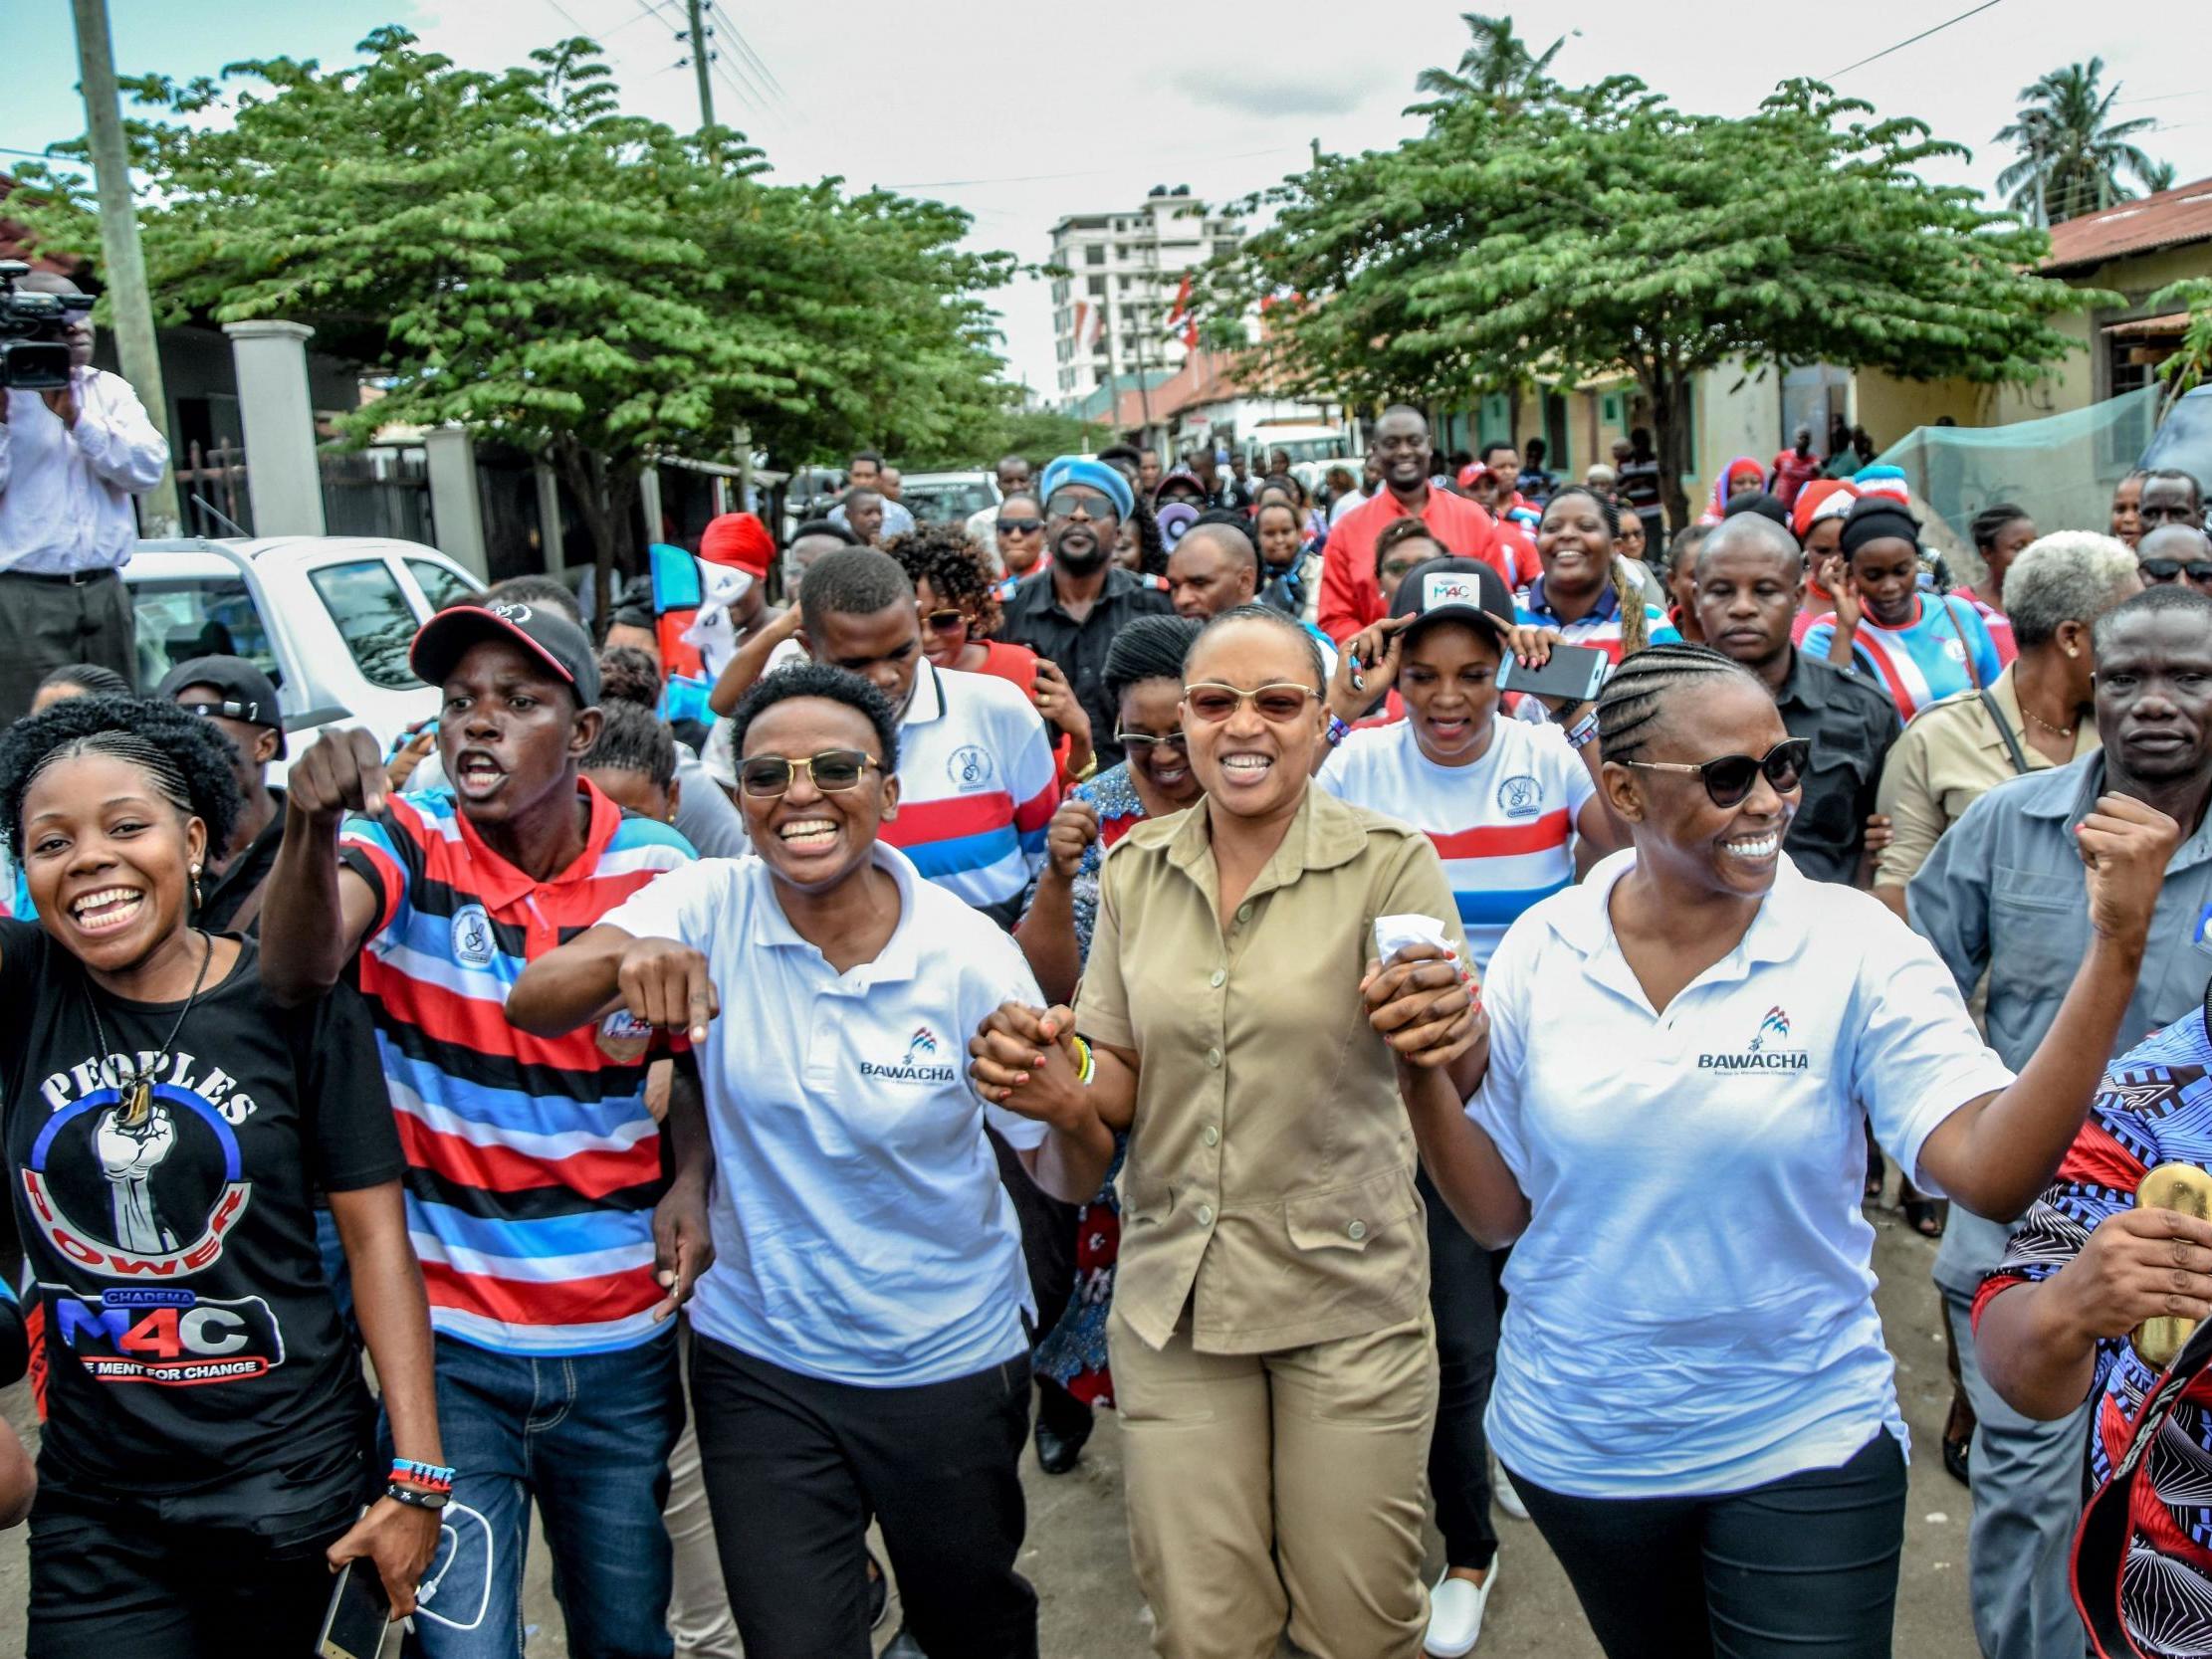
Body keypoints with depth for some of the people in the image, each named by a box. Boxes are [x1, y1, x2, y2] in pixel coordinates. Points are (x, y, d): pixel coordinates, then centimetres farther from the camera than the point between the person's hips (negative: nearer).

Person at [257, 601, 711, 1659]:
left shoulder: (658, 867, -4)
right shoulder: (406, 847, -9)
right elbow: (294, 976, -29)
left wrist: (689, 1184, -8)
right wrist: (311, 828, -47)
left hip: (622, 1338, 2)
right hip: (449, 1339, -2)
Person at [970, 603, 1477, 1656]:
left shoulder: (1388, 862, -8)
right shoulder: (1135, 869, 2)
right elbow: (1121, 1085, 8)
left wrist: (1447, 1032, -39)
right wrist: (1058, 1084, -15)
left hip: (1347, 1289, -2)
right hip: (1172, 1292, 3)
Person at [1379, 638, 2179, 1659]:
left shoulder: (1856, 948, -13)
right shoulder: (1542, 950, -9)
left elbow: (1993, 1173, -25)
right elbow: (1498, 1213, -4)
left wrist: (2116, 946, -31)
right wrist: (1426, 1073, -20)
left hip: (1803, 1451, -2)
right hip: (1576, 1446, 3)